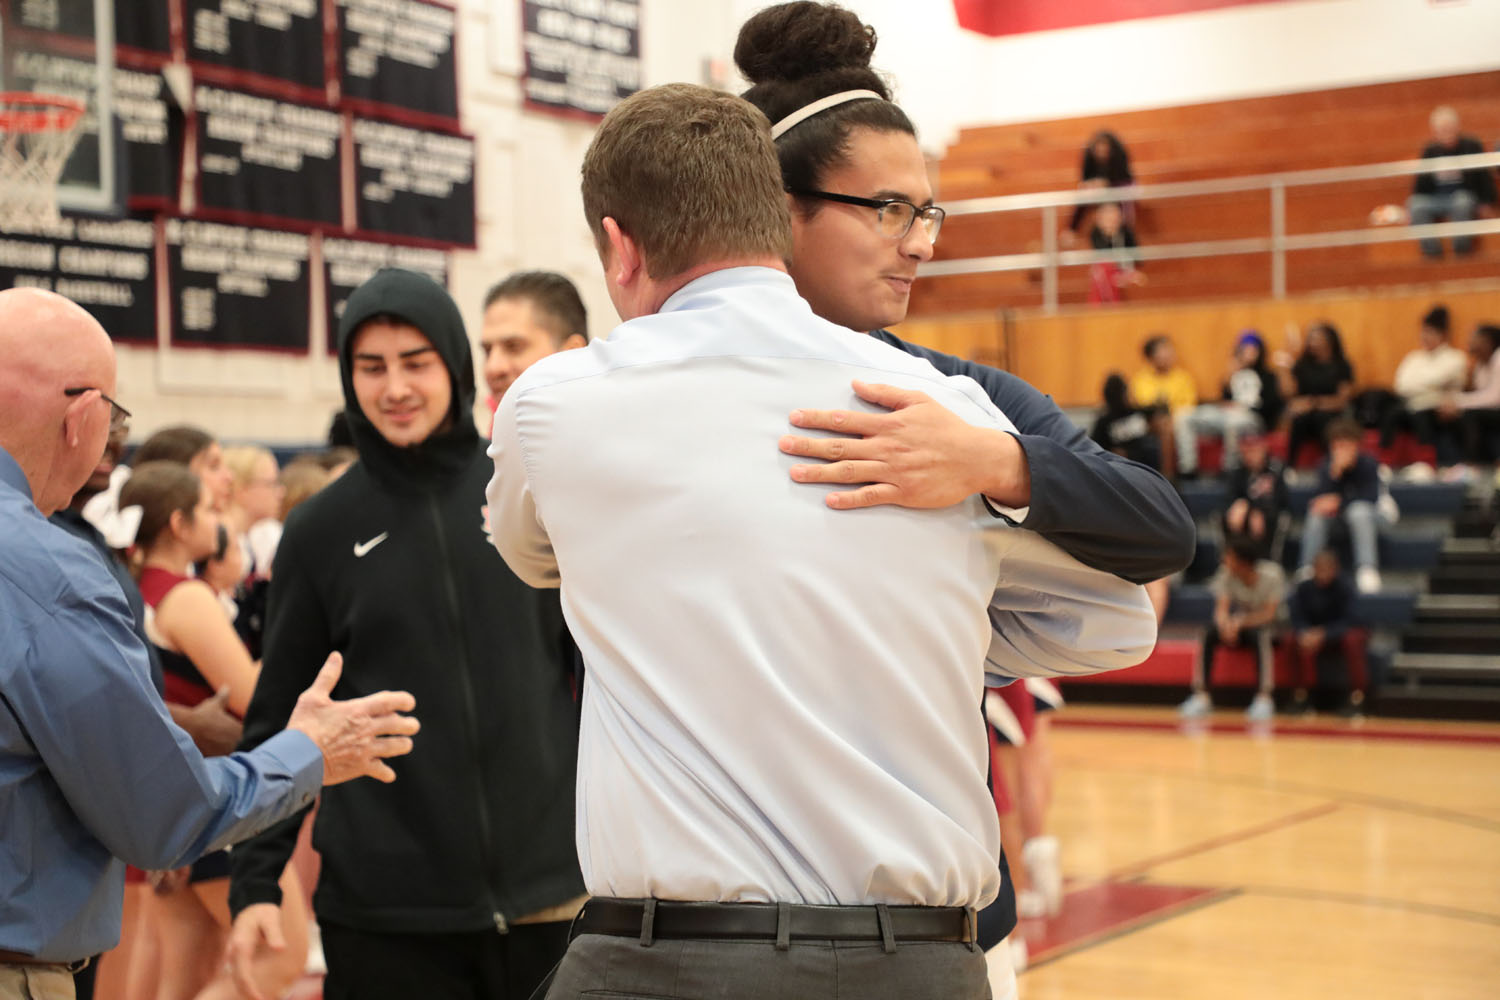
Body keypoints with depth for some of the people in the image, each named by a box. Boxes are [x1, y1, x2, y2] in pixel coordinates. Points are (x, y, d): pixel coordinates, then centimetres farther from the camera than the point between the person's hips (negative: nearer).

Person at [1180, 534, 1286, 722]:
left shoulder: (1271, 575, -19)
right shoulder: (1226, 575, -11)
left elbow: (1269, 614, -24)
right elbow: (1221, 609, -16)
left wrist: (1241, 622, -39)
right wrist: (1226, 625, -40)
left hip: (1265, 627, -3)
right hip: (1237, 628, 3)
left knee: (1259, 636, -38)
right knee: (1209, 634, -26)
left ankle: (1264, 698, -40)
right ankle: (1201, 696, -29)